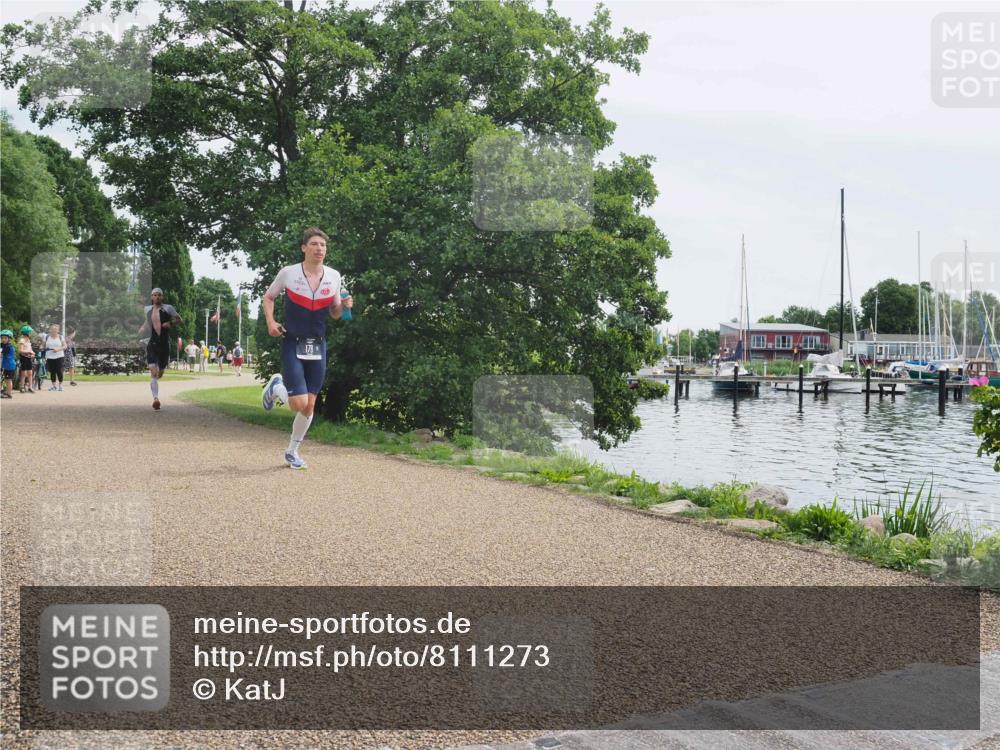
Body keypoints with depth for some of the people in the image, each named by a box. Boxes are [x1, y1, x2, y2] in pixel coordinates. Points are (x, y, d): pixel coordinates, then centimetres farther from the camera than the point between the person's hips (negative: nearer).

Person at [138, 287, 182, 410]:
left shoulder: (168, 308, -1)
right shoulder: (147, 309, 9)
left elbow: (179, 319, 6)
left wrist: (171, 323, -13)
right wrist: (142, 329, 14)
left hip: (164, 345, 0)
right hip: (152, 344, 0)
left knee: (160, 373, 14)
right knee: (153, 372, -17)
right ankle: (155, 398, -23)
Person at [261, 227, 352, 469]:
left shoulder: (334, 276, 1)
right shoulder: (288, 273, -7)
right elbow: (268, 297, 9)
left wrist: (344, 306, -11)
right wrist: (270, 322, -8)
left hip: (317, 347, 3)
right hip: (292, 344, -3)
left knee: (309, 406, 5)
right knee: (299, 403, -13)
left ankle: (292, 451, 25)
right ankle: (276, 386, 20)